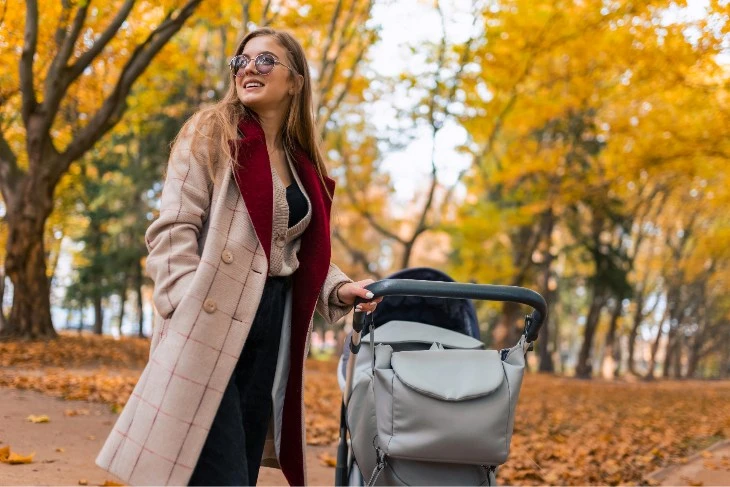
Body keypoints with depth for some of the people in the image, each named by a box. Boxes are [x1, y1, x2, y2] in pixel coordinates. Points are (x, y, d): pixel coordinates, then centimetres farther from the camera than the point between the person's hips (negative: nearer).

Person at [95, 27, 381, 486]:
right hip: (210, 327, -6)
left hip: (272, 328, 6)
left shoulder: (304, 162, 15)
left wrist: (339, 289, 0)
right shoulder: (211, 132, 0)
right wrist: (190, 314, -19)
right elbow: (172, 230, -8)